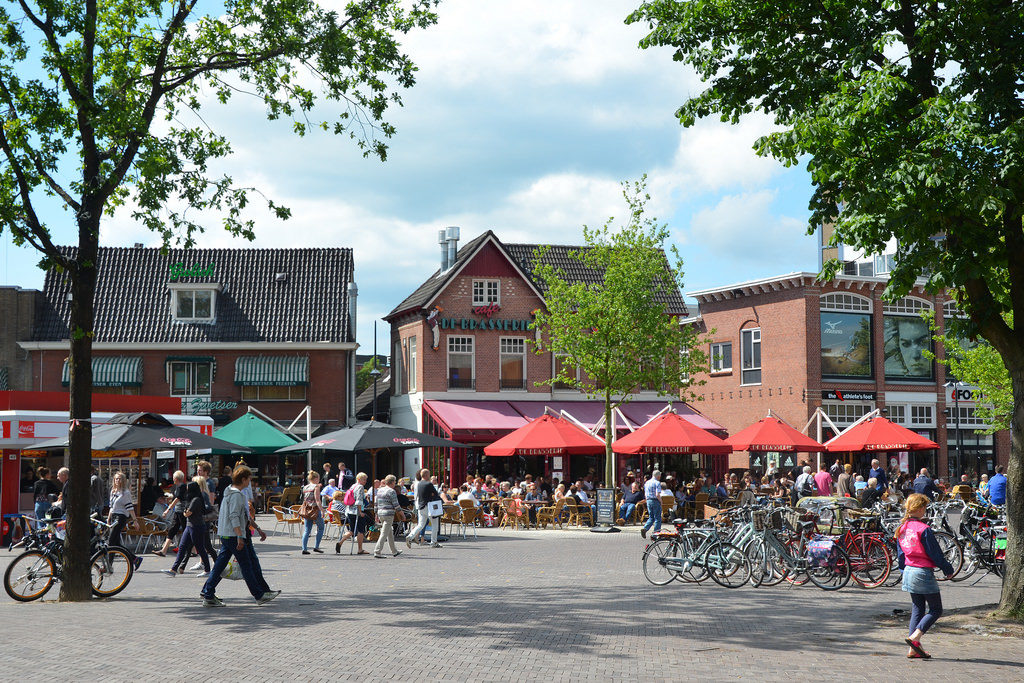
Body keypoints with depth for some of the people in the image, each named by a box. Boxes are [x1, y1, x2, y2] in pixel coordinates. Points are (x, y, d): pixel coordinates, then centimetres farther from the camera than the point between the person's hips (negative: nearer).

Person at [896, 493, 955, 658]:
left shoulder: (902, 527, 5)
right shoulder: (924, 529, -18)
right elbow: (935, 553, -13)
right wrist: (948, 570, 0)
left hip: (909, 571, 8)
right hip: (923, 572, -8)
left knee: (917, 609, 13)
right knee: (936, 609, 4)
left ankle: (914, 648, 10)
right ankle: (915, 637, -12)